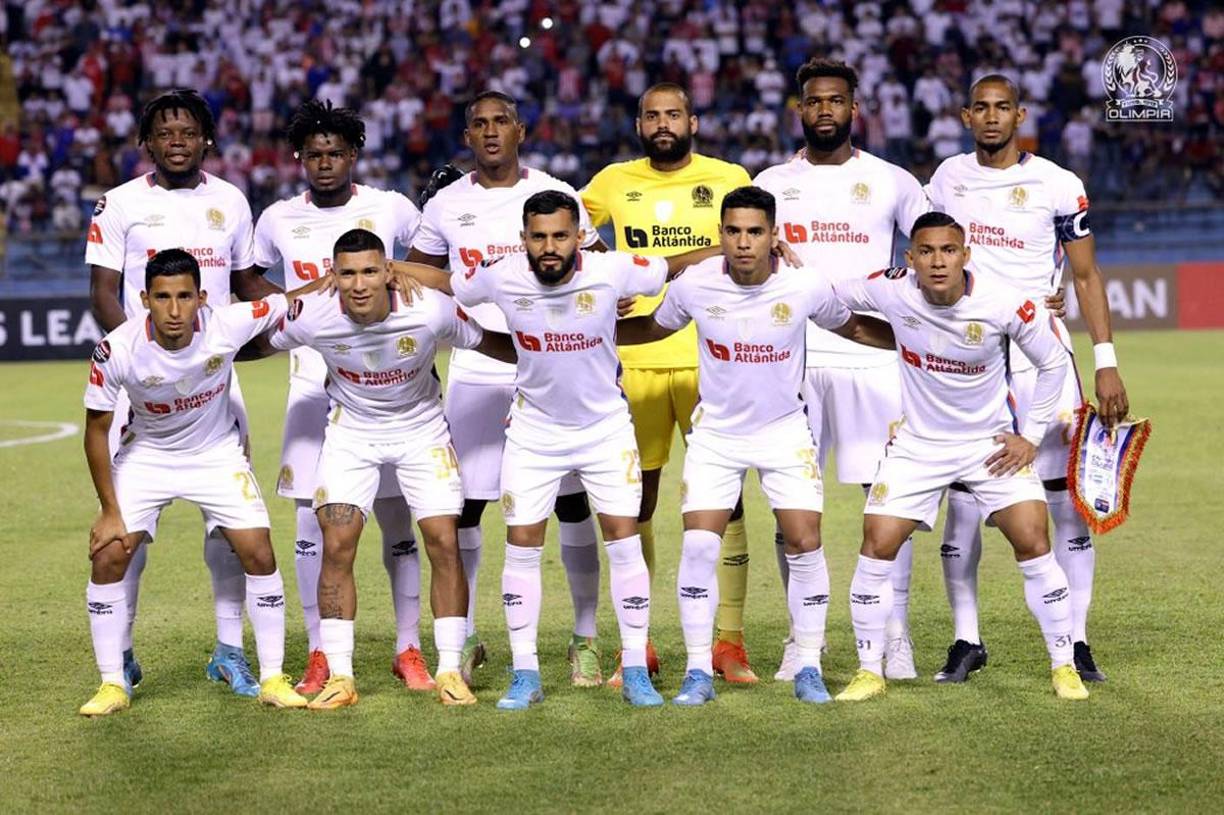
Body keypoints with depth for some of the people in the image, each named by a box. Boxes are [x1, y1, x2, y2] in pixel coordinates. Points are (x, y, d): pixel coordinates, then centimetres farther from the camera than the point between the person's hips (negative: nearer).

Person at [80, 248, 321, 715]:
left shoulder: (228, 326, -28)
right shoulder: (118, 350, -28)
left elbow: (290, 304, -10)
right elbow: (96, 430, -14)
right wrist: (111, 512, -12)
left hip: (217, 452, 0)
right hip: (146, 455, 0)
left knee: (259, 554, -9)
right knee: (107, 556, -11)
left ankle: (273, 679, 6)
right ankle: (112, 685, 2)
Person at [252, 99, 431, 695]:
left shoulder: (391, 210, 1)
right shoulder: (278, 220, 5)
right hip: (313, 384, 1)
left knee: (397, 520, 3)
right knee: (313, 522, -2)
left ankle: (409, 651, 13)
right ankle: (319, 656, 7)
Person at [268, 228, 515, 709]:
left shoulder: (430, 311, -26)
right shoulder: (312, 317, -23)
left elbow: (489, 343, -8)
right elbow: (263, 342, -2)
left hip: (421, 429, 0)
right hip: (351, 431, 0)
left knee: (444, 544, -8)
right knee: (337, 546, -11)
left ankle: (450, 672, 4)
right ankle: (340, 678, -4)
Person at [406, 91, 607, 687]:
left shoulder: (557, 196, 2)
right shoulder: (445, 207, 6)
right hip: (476, 374, 1)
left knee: (572, 503, 1)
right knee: (464, 504, 0)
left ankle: (586, 638, 11)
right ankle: (464, 638, 13)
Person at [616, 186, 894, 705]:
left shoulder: (806, 287, -15)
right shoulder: (694, 285, -14)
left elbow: (853, 327, 5)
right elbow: (653, 328, 7)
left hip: (785, 430, 0)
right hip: (716, 432, 0)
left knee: (805, 544, -8)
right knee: (699, 546, -11)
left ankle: (808, 669, 7)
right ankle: (699, 672, 0)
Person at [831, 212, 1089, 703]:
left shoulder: (1005, 304, -20)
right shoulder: (893, 292, -17)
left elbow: (1053, 362, -3)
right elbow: (830, 293, 2)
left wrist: (1031, 435, -4)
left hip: (993, 443, -1)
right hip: (917, 444, 1)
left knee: (1034, 543, -11)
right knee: (877, 545, -8)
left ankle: (1064, 666, 5)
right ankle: (870, 671, 5)